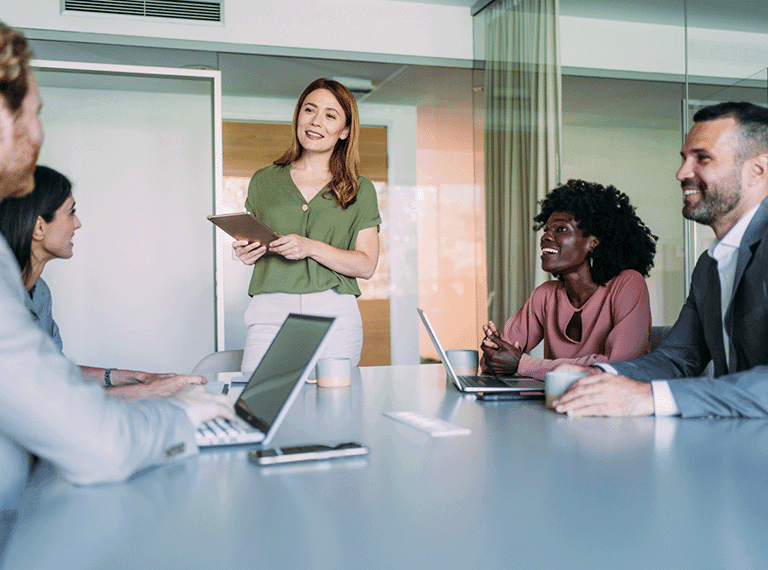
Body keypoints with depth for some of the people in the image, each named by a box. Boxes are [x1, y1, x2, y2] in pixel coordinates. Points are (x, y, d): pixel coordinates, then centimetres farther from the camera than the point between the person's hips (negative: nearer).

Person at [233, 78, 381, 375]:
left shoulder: (361, 191, 10)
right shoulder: (264, 181, 15)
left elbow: (366, 265, 1)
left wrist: (311, 247, -12)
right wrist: (247, 253, -3)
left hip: (334, 316, -1)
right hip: (270, 313, 1)